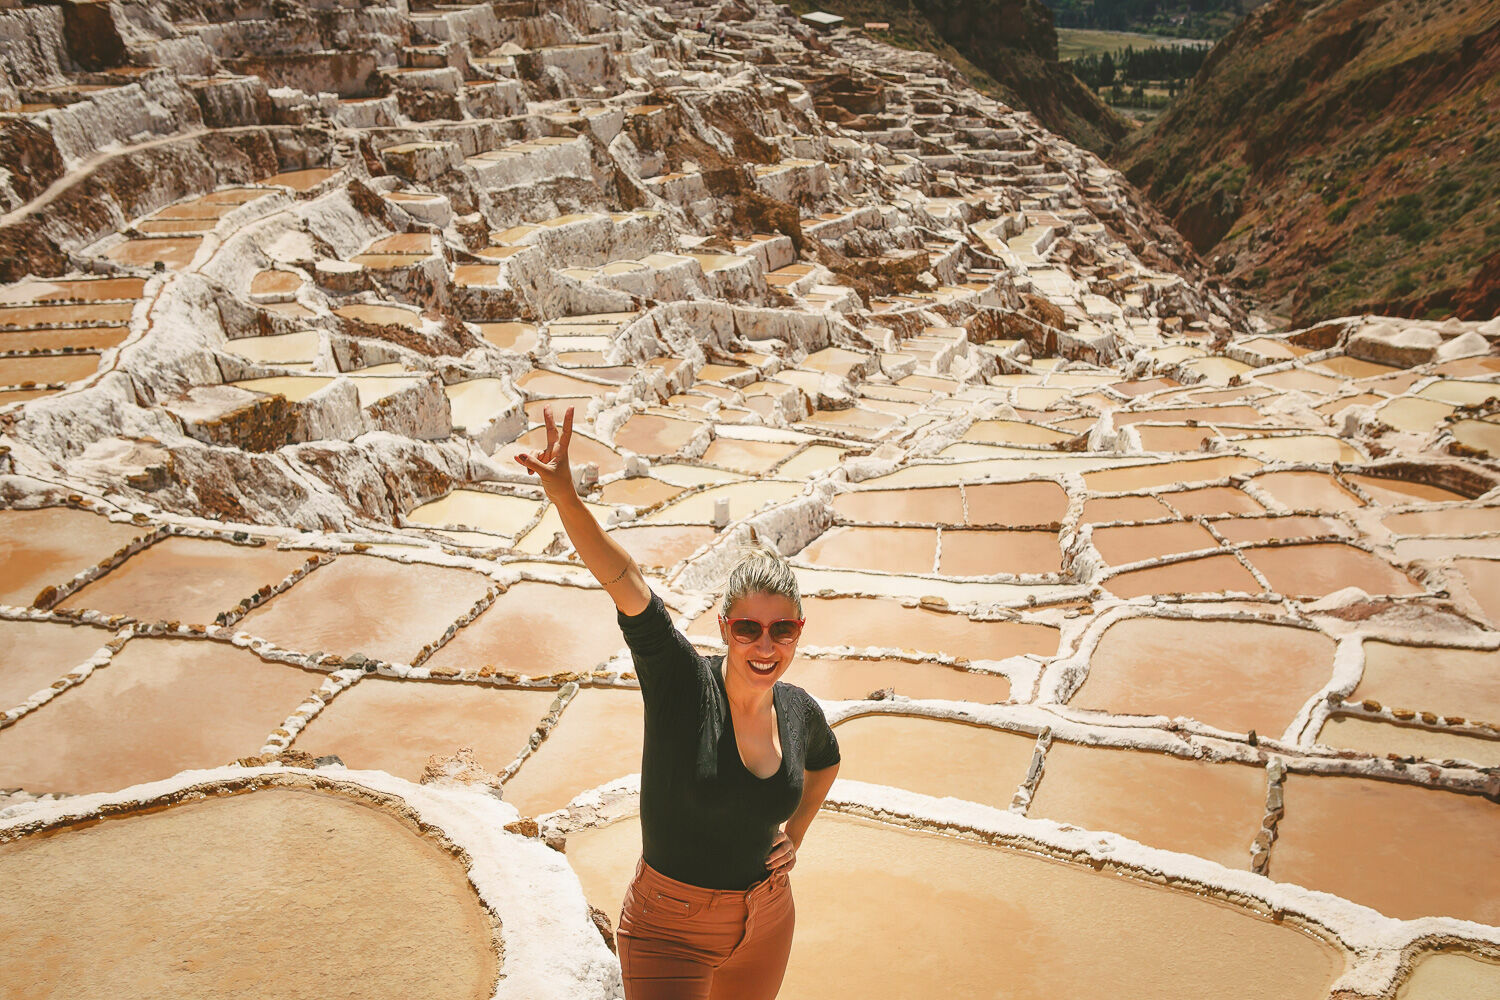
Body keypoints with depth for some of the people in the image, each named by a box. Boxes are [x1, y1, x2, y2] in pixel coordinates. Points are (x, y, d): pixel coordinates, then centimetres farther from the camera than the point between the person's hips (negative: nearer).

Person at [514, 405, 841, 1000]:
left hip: (765, 923, 5)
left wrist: (795, 833, 8)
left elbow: (826, 763, 20)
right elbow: (627, 587, -36)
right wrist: (564, 495, -47)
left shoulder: (800, 711, -5)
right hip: (670, 931, -5)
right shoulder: (683, 682, -20)